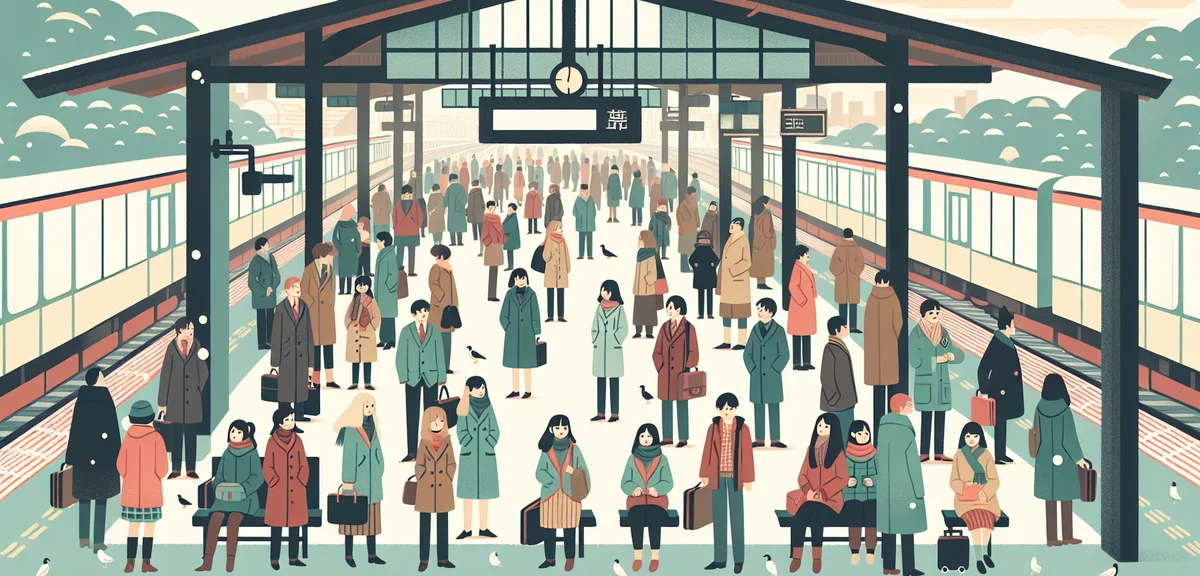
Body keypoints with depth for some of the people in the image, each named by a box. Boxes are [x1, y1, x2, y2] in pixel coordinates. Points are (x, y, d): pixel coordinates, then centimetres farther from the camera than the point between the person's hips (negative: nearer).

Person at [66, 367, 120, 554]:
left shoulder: (81, 400, -2)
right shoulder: (105, 400, -15)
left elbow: (75, 429, 2)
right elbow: (112, 430, -14)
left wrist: (72, 457, 10)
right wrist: (117, 457, -4)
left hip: (83, 454, 4)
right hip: (103, 456, -4)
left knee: (85, 496, 17)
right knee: (101, 499, 2)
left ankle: (84, 538, 22)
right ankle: (98, 542, 3)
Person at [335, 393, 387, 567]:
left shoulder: (372, 427, 8)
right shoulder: (351, 429, -13)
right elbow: (347, 457, -15)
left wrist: (379, 474, 12)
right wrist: (348, 482, -18)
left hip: (372, 478, 7)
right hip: (357, 477, -7)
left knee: (372, 516, 8)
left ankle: (371, 555, 12)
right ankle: (349, 554, 7)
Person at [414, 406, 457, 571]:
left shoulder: (447, 442, 2)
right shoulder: (424, 443, -2)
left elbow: (452, 464, 6)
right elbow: (419, 466, 1)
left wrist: (447, 480, -3)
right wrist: (422, 484, -4)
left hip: (443, 489, 2)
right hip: (427, 490, -2)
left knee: (443, 524, 5)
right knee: (425, 525, 2)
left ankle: (443, 559, 11)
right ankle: (424, 560, 6)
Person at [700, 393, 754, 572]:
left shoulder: (742, 428, -4)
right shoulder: (713, 427, 1)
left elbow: (747, 454, -4)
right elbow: (707, 452, 3)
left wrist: (748, 479, -6)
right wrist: (705, 475, 0)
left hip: (735, 477, -2)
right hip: (718, 477, 2)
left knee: (736, 517, 1)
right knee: (718, 517, 7)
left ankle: (739, 559, 7)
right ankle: (720, 559, 12)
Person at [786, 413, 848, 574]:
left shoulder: (838, 451, 1)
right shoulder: (811, 449, 14)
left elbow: (842, 479, -3)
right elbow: (802, 475, 13)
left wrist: (823, 493, -14)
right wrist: (808, 490, -8)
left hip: (830, 498, -3)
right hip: (809, 496, 3)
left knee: (816, 514, -35)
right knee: (800, 515, -29)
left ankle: (817, 558, -27)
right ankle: (796, 558, -29)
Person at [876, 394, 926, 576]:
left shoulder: (881, 428, 4)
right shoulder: (906, 431, -15)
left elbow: (877, 459, 7)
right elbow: (913, 463, -14)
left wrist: (877, 483, 14)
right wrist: (919, 491, -9)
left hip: (885, 488, 6)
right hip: (905, 488, -6)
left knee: (889, 526, 11)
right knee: (906, 527, -1)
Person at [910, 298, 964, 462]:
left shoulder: (944, 333, 9)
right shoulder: (916, 333, -5)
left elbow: (959, 355, 6)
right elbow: (914, 360, -12)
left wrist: (951, 355, -16)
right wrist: (935, 359, -14)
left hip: (942, 381, 5)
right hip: (925, 382, -4)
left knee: (940, 418, 5)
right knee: (926, 418, -4)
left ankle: (939, 452, 10)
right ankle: (924, 452, 0)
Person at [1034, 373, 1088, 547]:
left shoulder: (1040, 408, -4)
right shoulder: (1064, 410, -18)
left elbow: (1037, 433, 6)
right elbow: (1070, 437, -16)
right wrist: (1079, 458, -4)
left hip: (1046, 457, 5)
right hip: (1064, 458, -4)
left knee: (1050, 498, 9)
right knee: (1066, 497, 8)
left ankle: (1051, 537, 10)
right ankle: (1067, 536, 14)